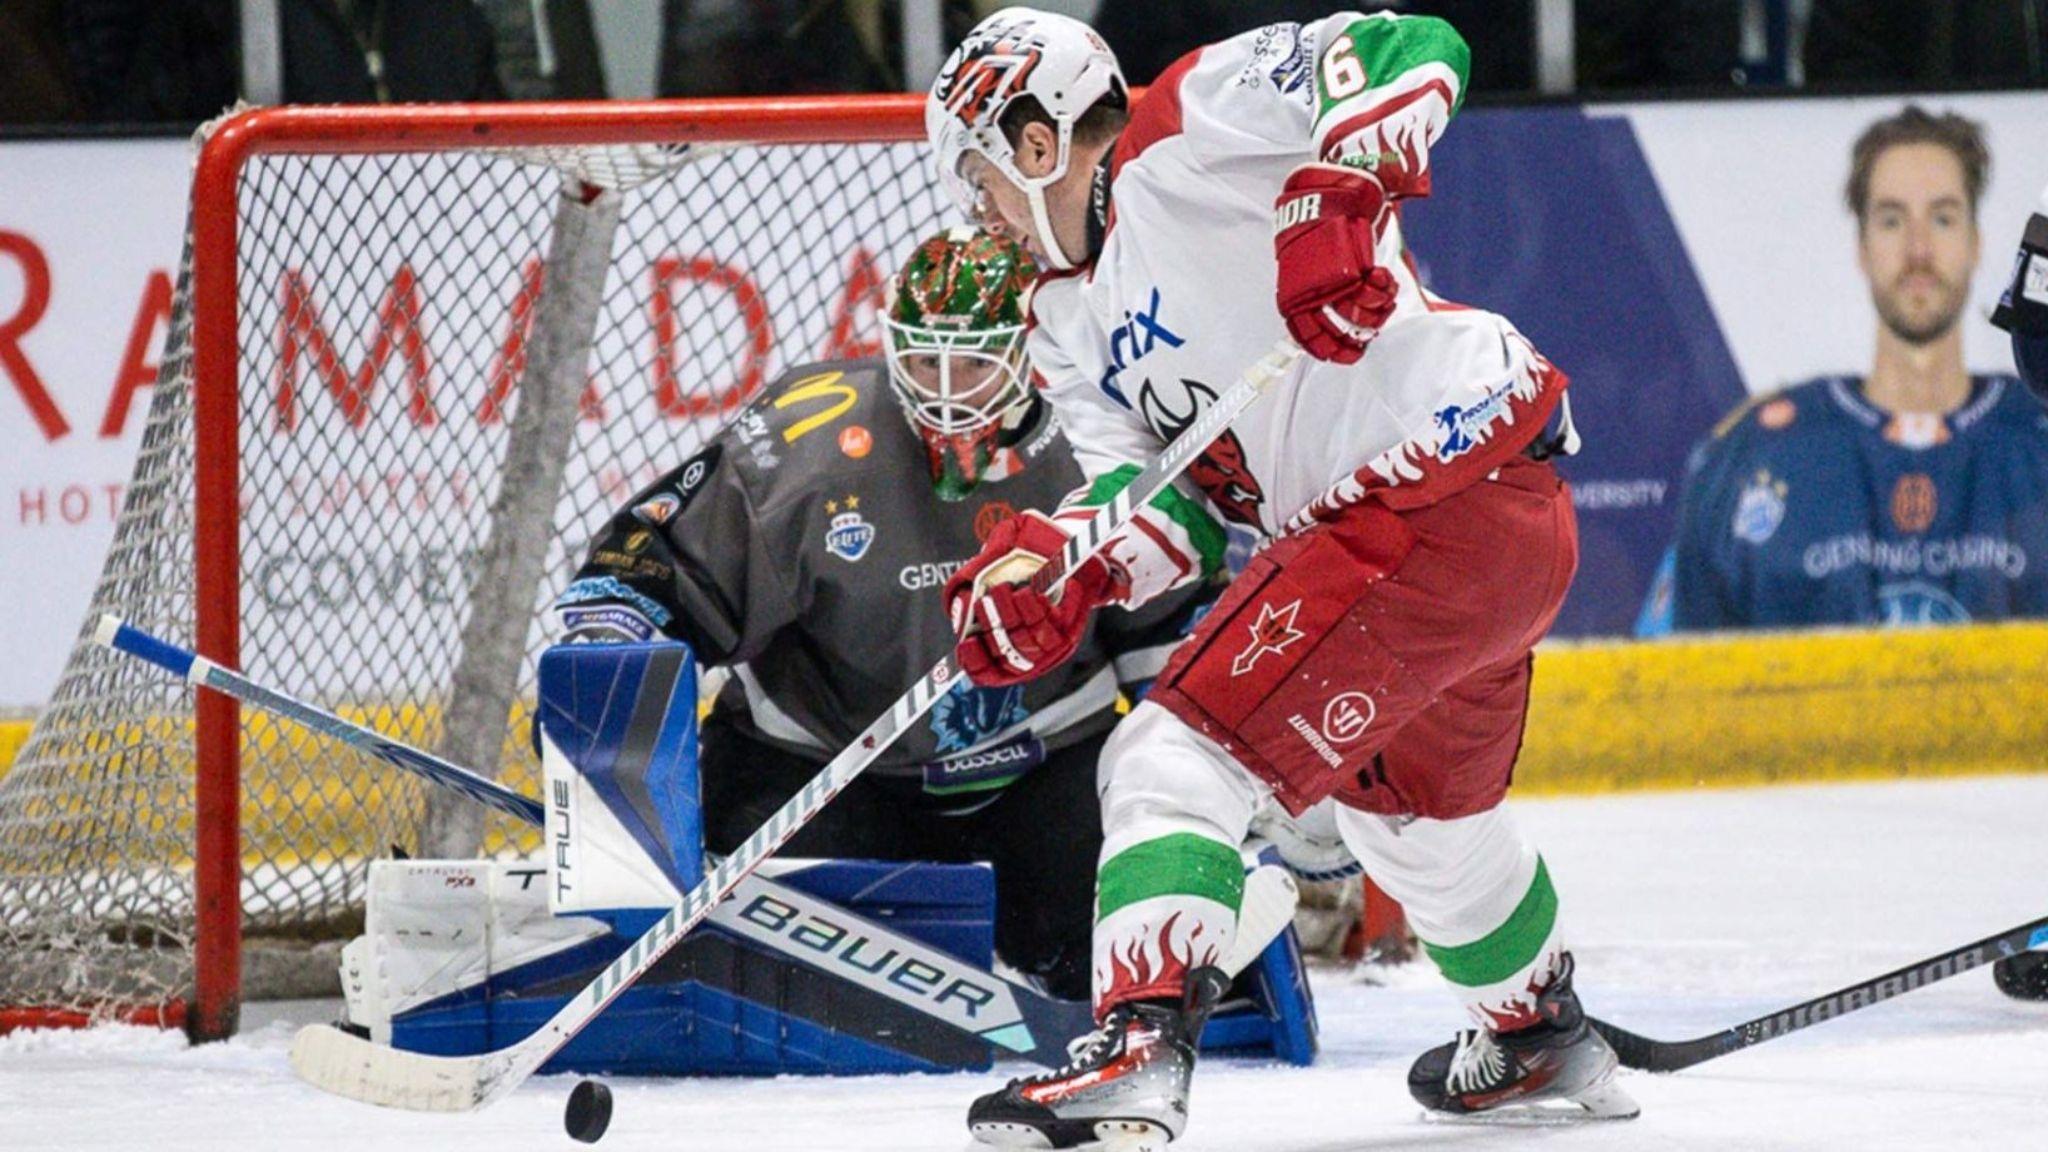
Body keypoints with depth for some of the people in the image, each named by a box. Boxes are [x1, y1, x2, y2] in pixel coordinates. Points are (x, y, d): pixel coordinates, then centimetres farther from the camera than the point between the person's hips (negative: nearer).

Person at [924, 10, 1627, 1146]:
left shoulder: (1186, 129, -9)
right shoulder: (1069, 324, 18)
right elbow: (1166, 506, 8)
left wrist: (1337, 192, -34)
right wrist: (1050, 576, -11)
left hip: (1443, 489, -11)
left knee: (1182, 753, -17)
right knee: (1413, 802, 34)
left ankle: (1141, 1047, -28)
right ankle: (1541, 1036, 56)